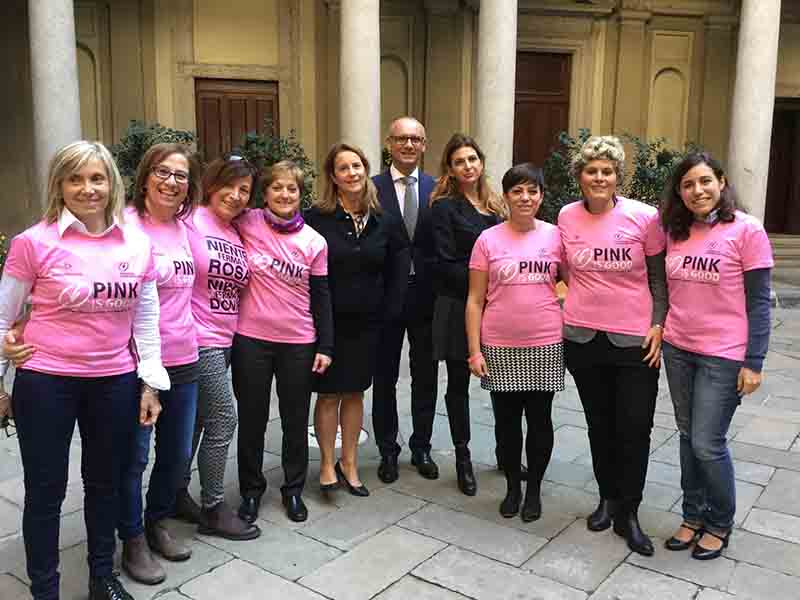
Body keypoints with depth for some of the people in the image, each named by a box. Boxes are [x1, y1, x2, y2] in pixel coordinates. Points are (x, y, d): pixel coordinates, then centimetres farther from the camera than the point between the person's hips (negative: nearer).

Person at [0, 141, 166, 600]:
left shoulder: (138, 244, 0)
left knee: (106, 484, 17)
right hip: (46, 383, -3)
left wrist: (151, 382, 5)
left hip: (116, 384, 3)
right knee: (46, 491, 9)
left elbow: (146, 319, 7)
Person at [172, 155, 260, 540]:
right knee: (223, 418, -4)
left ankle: (177, 495, 31)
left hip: (225, 341, 7)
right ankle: (213, 509, 11)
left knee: (197, 420, 16)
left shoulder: (237, 235, 12)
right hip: (197, 338, -7)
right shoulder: (191, 221, -11)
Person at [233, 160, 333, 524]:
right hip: (251, 339, -1)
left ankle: (293, 489, 31)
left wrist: (325, 346, 0)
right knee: (252, 419, 12)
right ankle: (251, 489, 31)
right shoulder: (248, 224, -5)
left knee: (296, 420, 13)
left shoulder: (314, 242, -1)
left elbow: (321, 297, 3)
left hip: (299, 343, 1)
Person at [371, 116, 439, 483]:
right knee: (384, 377, 11)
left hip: (426, 294, 2)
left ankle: (421, 448, 30)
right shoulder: (371, 188, -4)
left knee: (425, 376, 13)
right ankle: (388, 450, 27)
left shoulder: (438, 190, 1)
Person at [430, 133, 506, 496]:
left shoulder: (494, 205, 12)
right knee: (458, 383, 7)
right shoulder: (445, 208, -6)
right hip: (459, 307, -5)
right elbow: (446, 264, -12)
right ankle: (463, 458, 20)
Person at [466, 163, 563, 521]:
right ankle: (512, 487, 31)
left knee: (539, 420, 11)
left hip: (545, 346, 0)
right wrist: (474, 350, -6)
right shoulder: (488, 240, -2)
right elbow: (475, 301, -2)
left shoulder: (555, 236, 0)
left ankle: (534, 490, 29)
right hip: (500, 347, 0)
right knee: (507, 421, 12)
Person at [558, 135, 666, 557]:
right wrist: (568, 308, 8)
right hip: (582, 337, 3)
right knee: (599, 424, 14)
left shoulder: (644, 217, -8)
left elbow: (659, 278, -1)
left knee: (635, 429, 1)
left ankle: (628, 513, 19)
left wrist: (658, 324, -9)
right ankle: (608, 498, 33)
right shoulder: (567, 217, 0)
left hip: (635, 340, -2)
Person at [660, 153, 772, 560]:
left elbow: (758, 301, -9)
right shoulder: (676, 232, 5)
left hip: (723, 355, -5)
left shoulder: (746, 230, -9)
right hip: (677, 350, 5)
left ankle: (720, 524, 23)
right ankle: (693, 515, 30)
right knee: (688, 436, 14)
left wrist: (753, 362, -11)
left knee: (707, 444, -1)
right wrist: (658, 329, 4)